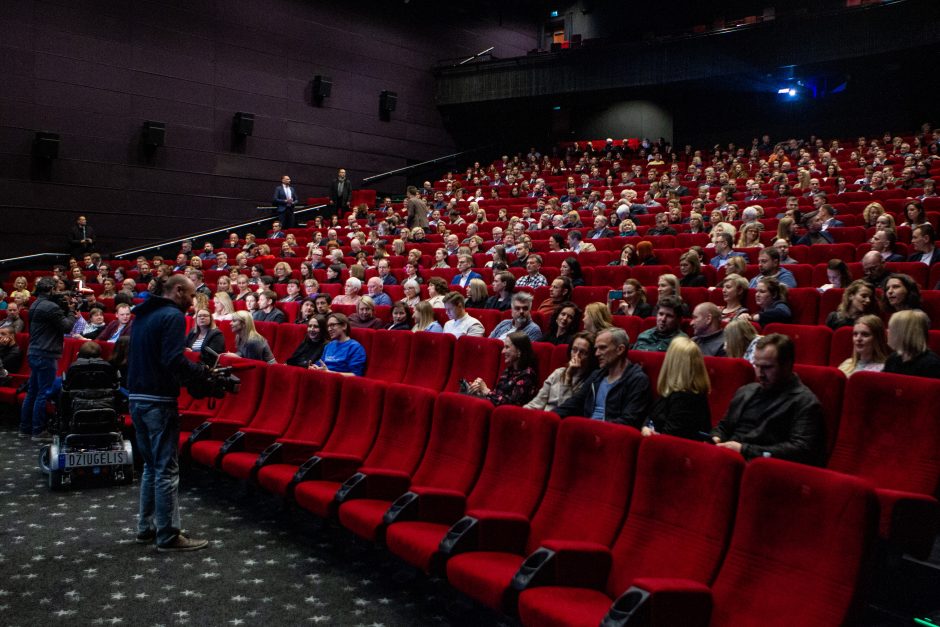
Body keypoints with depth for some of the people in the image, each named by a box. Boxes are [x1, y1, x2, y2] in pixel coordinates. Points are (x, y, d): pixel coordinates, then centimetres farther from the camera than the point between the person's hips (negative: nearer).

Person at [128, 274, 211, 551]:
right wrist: (204, 371, -12)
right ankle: (168, 536, 3)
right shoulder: (173, 316, -12)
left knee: (151, 465, 18)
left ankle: (147, 527, 25)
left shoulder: (143, 315, 16)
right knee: (167, 469, -2)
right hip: (159, 401, -9)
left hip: (137, 398, 9)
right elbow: (174, 360, -23)